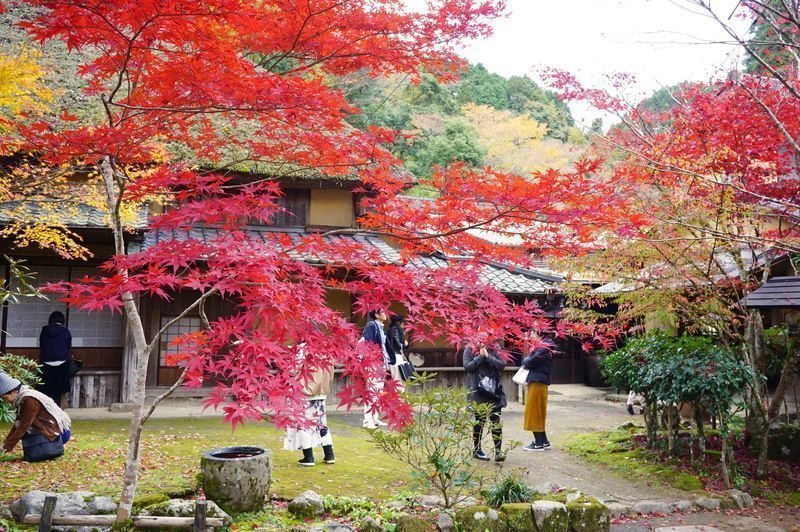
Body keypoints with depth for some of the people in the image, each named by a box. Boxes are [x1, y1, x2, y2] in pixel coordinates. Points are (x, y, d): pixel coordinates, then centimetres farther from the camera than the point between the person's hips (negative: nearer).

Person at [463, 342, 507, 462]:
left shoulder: (494, 349, 6)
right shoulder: (469, 349, 1)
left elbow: (502, 365, -4)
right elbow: (467, 366, -9)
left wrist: (488, 356, -13)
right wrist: (480, 357, -15)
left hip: (494, 390, 2)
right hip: (478, 391, -1)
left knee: (496, 420, -4)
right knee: (479, 420, 8)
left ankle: (498, 450, -4)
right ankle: (476, 449, 22)